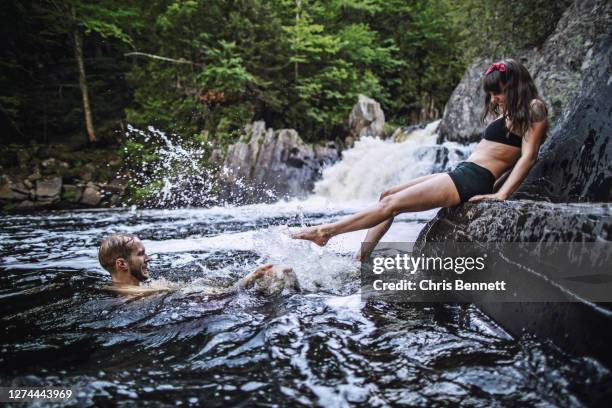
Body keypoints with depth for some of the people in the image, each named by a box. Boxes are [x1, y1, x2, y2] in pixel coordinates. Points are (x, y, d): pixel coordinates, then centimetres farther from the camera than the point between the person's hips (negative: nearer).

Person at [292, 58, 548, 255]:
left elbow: (528, 157, -12)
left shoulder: (533, 108, -3)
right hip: (461, 175, 10)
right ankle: (362, 257, 4)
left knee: (392, 204, -14)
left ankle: (326, 231, -8)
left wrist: (501, 195, -18)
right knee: (387, 195, 7)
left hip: (470, 181, -10)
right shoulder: (509, 112, 24)